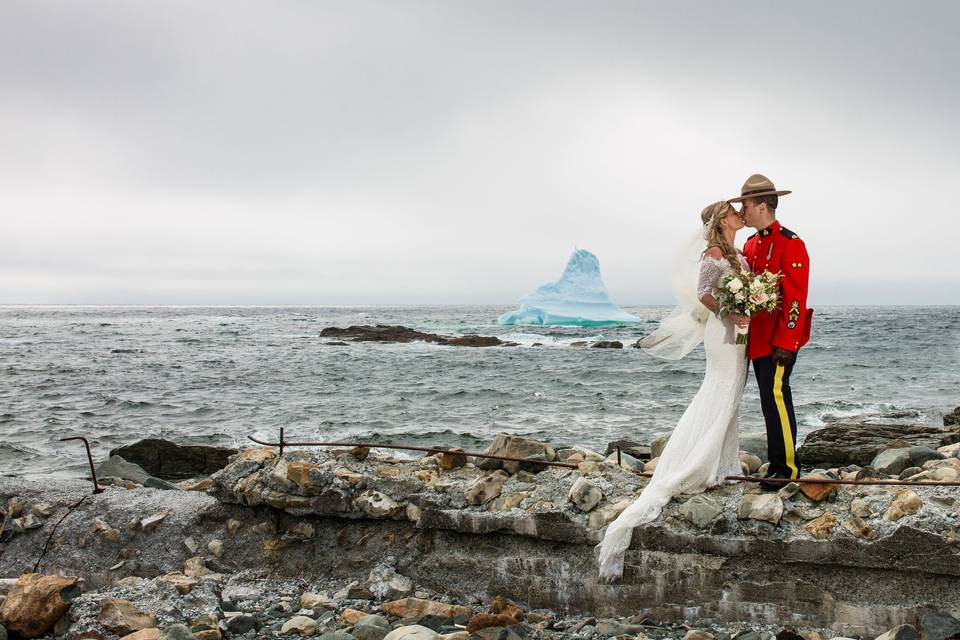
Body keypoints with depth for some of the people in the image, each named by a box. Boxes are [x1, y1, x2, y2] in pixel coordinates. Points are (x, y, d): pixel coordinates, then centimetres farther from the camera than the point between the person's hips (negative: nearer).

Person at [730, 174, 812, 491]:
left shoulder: (791, 245, -11)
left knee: (776, 395, -11)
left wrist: (785, 344, -19)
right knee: (772, 398, 11)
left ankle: (787, 465, -3)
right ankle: (779, 462, 18)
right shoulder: (750, 245, 14)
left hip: (780, 340, -8)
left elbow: (796, 299, -16)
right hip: (757, 339, 8)